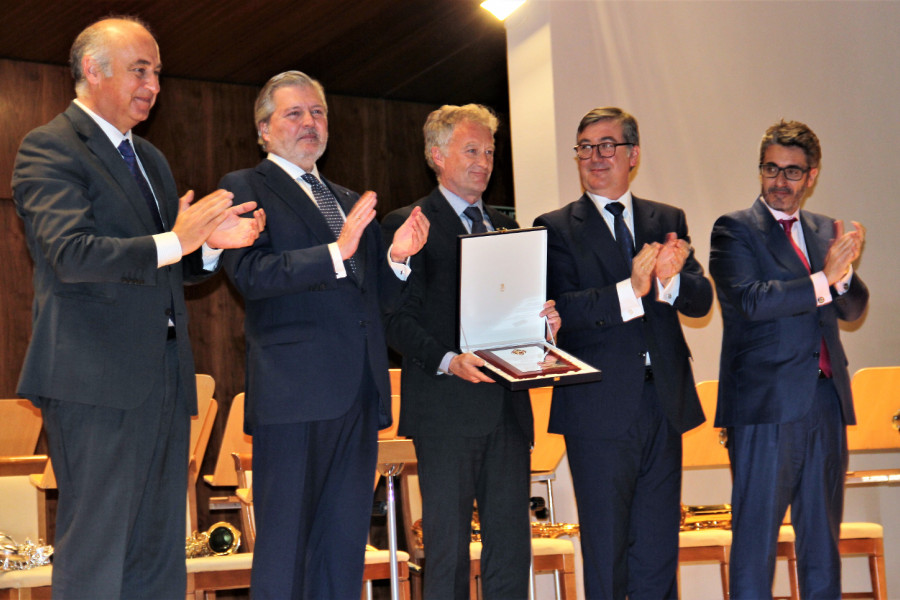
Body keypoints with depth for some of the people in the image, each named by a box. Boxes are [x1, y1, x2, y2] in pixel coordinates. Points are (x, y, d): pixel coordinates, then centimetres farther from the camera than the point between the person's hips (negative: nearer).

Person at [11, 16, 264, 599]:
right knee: (95, 551, -5)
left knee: (160, 550, 10)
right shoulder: (48, 148, -5)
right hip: (98, 380, -8)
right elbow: (70, 253, -19)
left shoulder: (151, 159, 22)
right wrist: (172, 243, -22)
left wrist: (213, 243, 4)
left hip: (165, 377, 8)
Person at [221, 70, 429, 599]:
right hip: (294, 392, -6)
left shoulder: (352, 202, 23)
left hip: (358, 393, 7)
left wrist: (396, 258, 2)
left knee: (346, 544, 8)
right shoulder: (246, 189, 3)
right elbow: (251, 274, -13)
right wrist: (335, 253, -24)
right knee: (284, 542, -4)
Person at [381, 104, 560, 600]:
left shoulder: (505, 227, 20)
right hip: (445, 408, -6)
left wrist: (544, 320, -1)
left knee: (511, 544, 6)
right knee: (447, 544, -1)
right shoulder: (405, 224, 0)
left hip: (508, 406, 6)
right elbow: (398, 319, -8)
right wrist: (447, 361, -22)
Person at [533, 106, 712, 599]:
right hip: (600, 409, -3)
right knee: (605, 550, 4)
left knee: (658, 549, 9)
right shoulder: (556, 229, 1)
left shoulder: (668, 221, 12)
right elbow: (561, 311, -13)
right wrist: (630, 290, -24)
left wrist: (670, 280, -18)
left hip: (664, 405, 4)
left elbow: (701, 301, 3)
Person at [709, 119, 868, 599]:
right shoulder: (735, 229, -3)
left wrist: (844, 271, -10)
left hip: (826, 397, 6)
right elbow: (750, 299, -17)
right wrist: (823, 278, -21)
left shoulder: (824, 231, 15)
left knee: (822, 534, 12)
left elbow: (852, 309, 11)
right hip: (766, 399, -6)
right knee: (756, 533, -2)